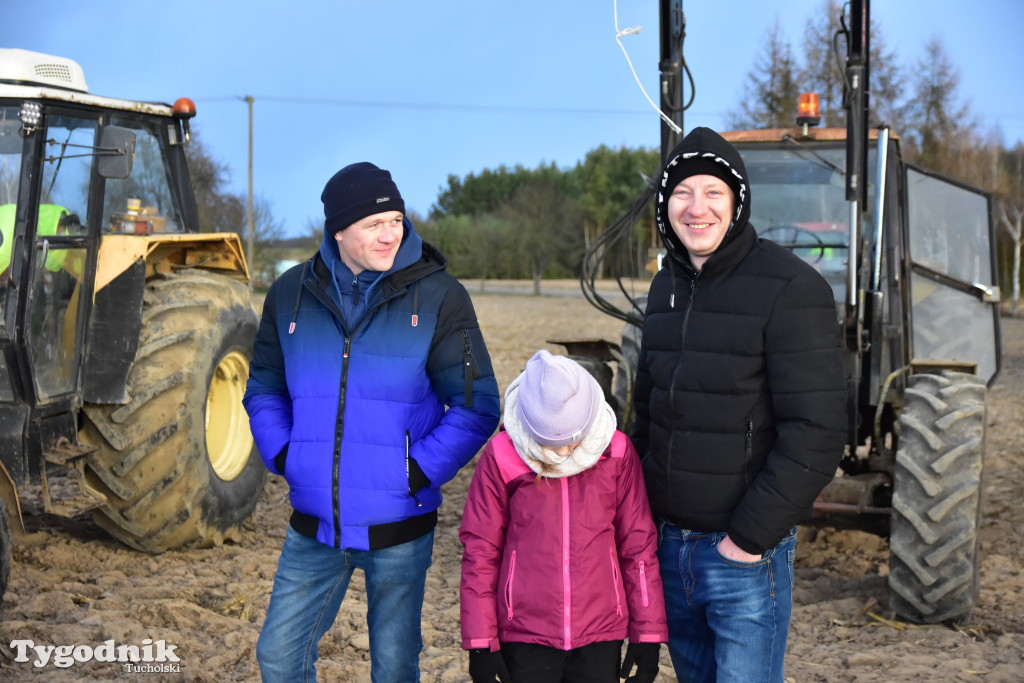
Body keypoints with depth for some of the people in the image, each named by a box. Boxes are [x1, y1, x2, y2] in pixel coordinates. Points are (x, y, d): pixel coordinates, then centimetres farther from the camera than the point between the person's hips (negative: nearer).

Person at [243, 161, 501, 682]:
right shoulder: (291, 293, 2)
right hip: (314, 526, 3)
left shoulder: (437, 296, -8)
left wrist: (416, 473, -14)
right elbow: (264, 389, 13)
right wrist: (284, 458, -2)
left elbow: (476, 406, -8)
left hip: (398, 527, -3)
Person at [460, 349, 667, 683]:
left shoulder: (615, 452, -3)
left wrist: (647, 634, 5)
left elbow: (637, 545, 5)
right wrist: (480, 643, -1)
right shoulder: (501, 457, -7)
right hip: (524, 638, -1)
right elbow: (480, 551, -1)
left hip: (600, 636, 1)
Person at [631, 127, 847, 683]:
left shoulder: (790, 289, -14)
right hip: (668, 546, 7)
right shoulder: (666, 287, 8)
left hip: (746, 554, -6)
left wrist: (752, 536, -18)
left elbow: (816, 431, -19)